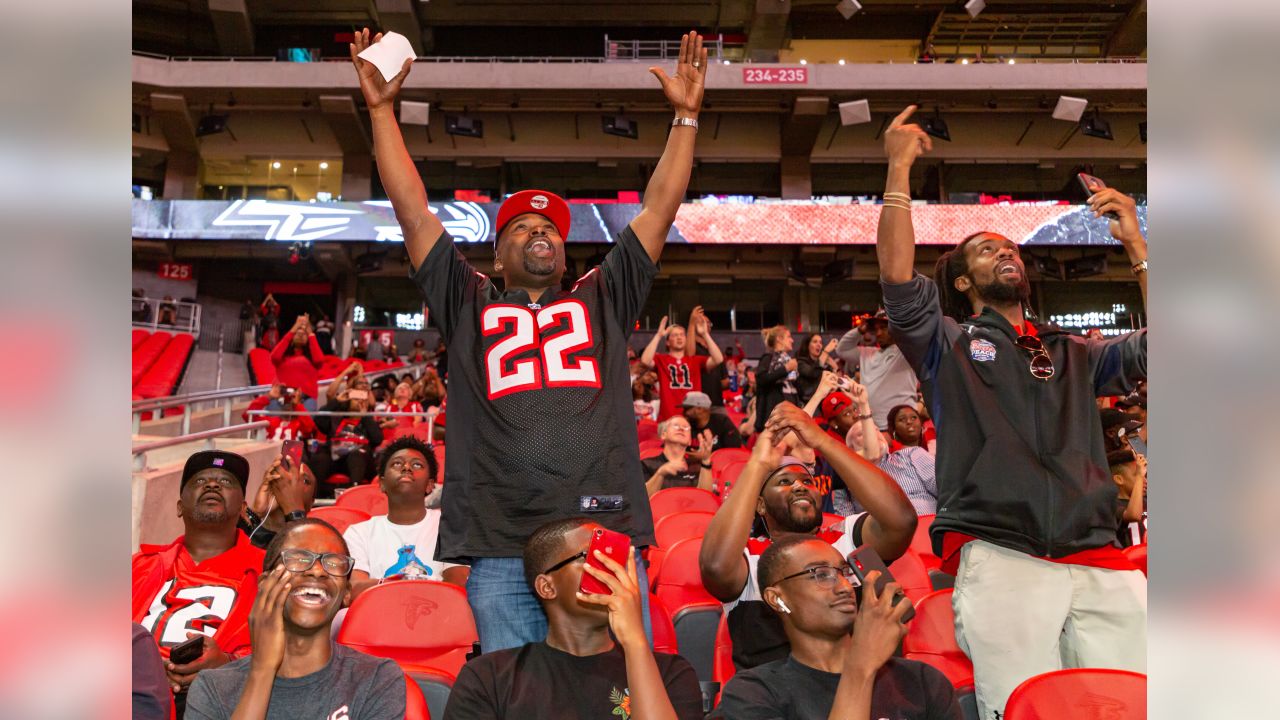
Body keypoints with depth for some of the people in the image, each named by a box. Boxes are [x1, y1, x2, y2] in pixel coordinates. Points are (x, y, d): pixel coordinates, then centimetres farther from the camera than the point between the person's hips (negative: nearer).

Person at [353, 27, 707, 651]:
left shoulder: (602, 301, 21)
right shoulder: (469, 307, 18)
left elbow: (659, 209, 20)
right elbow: (412, 211, 16)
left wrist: (685, 115, 19)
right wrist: (381, 110, 15)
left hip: (608, 537, 1)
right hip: (502, 551, 0)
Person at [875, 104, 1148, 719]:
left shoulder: (1074, 355, 27)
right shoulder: (949, 344, 15)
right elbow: (896, 276, 0)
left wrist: (1135, 243, 13)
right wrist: (899, 168, 0)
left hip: (1099, 562, 4)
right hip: (997, 556, -3)